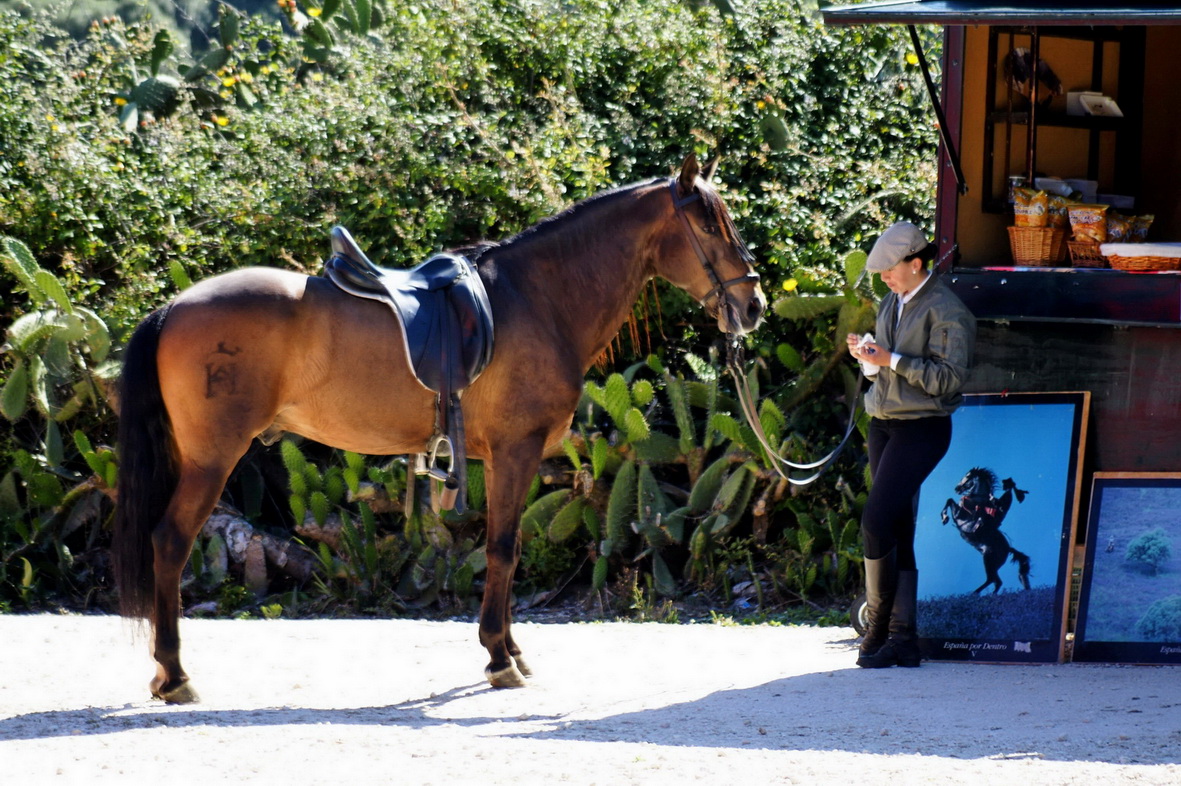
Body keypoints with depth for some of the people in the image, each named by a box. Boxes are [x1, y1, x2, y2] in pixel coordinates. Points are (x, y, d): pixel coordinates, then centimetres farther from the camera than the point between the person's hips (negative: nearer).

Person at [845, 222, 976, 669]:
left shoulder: (945, 311, -12)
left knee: (876, 522, -16)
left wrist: (891, 360, -21)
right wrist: (865, 355, 3)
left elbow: (949, 379, -18)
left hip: (921, 428, -8)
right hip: (884, 425, 8)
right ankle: (903, 637, 4)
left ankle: (878, 625, -7)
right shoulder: (893, 302, 14)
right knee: (897, 530, 5)